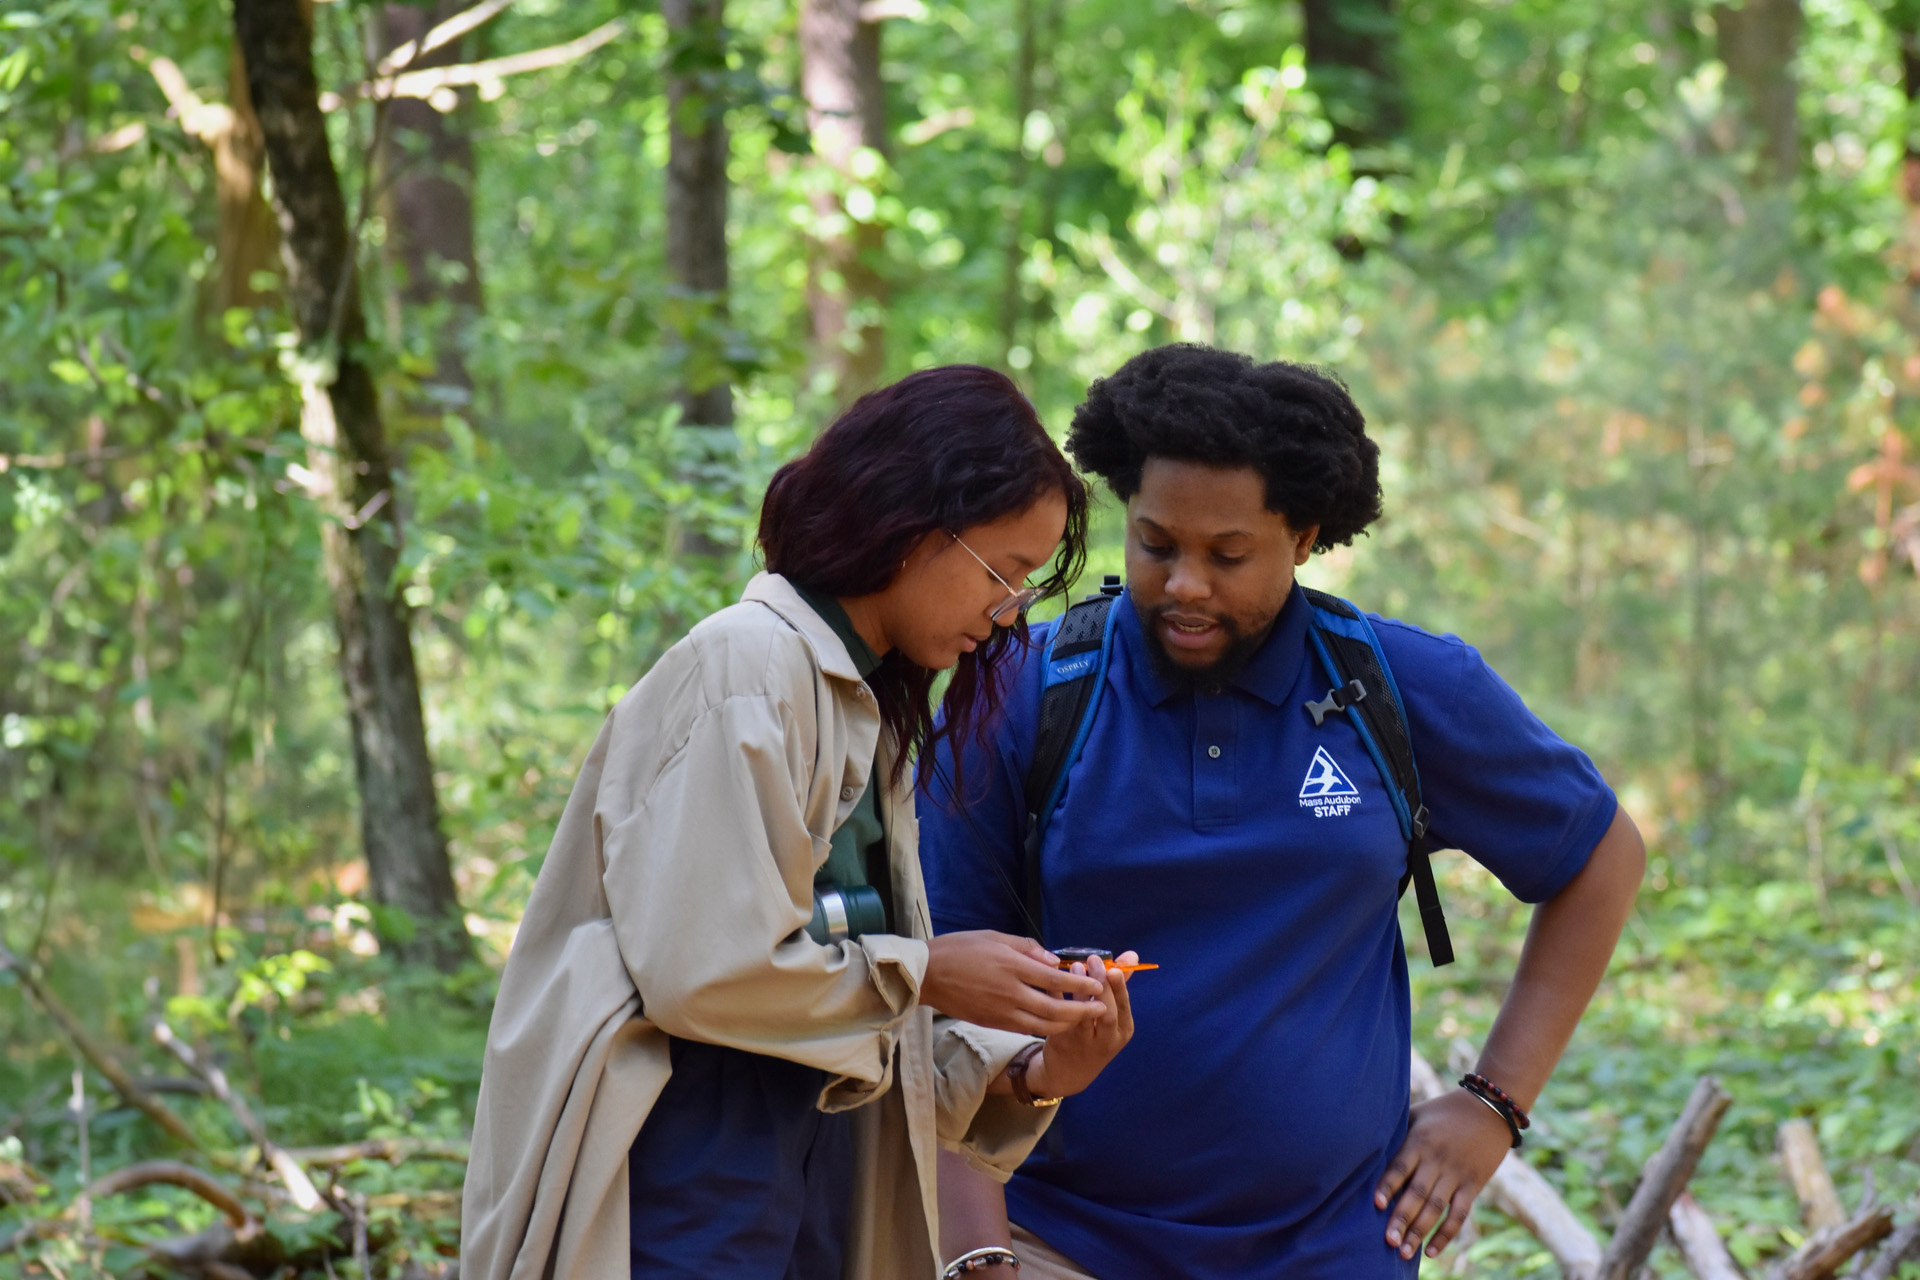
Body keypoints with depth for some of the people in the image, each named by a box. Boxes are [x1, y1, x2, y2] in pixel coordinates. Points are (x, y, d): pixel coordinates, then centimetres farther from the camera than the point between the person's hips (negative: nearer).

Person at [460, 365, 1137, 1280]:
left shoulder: (867, 711, 17)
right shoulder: (749, 667, -11)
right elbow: (701, 966, -19)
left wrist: (1023, 1072, -2)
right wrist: (923, 972, -9)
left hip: (812, 1196, 9)